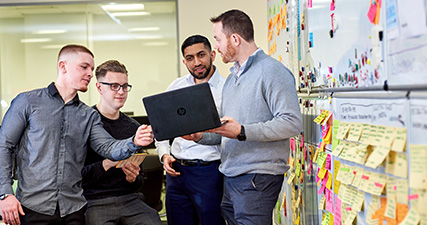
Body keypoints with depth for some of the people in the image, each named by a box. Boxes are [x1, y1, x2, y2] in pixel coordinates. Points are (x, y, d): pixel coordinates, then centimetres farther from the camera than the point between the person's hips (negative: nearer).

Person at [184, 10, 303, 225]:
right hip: (230, 178, 9)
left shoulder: (272, 71, -8)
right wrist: (201, 136, 7)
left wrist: (242, 132, -22)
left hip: (257, 178, -8)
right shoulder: (231, 79, 21)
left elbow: (292, 123, -19)